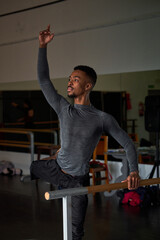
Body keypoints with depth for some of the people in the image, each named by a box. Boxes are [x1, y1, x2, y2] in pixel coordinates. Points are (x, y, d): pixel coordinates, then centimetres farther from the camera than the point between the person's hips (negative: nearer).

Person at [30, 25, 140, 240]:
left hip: (79, 180, -3)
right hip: (56, 169, 3)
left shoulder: (102, 119, -14)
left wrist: (134, 171, -21)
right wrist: (43, 47, -15)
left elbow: (128, 144, -8)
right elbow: (44, 80, -9)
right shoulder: (64, 109, -6)